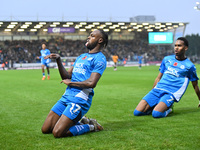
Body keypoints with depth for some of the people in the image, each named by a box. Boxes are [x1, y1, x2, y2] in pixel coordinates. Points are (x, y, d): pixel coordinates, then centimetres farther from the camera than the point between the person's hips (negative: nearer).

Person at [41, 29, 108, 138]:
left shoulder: (99, 59, -6)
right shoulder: (81, 57, 22)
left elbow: (91, 83, -19)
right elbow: (66, 77, 16)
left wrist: (70, 82, -7)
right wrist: (58, 60, 2)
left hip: (80, 100, -8)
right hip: (67, 96, 9)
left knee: (57, 133, -19)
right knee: (45, 129, 5)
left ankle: (90, 127, 3)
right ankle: (79, 123, 19)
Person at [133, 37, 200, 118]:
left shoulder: (189, 66, 4)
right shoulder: (167, 59, 16)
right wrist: (149, 96, 23)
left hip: (171, 93, -4)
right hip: (157, 89, 4)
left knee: (156, 114, -31)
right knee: (137, 112, -13)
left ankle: (167, 109, 0)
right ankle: (154, 106, 11)